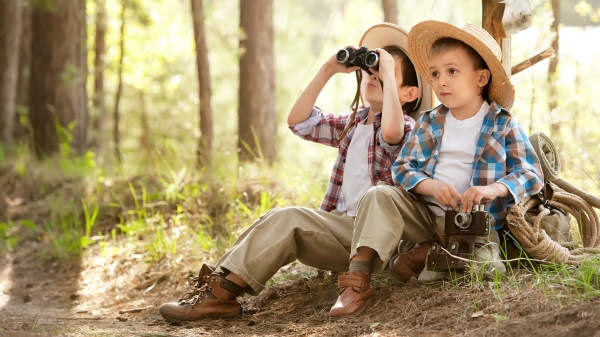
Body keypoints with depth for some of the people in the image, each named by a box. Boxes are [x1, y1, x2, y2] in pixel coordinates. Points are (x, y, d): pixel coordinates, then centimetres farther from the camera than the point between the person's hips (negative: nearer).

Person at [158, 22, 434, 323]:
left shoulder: (405, 128, -4)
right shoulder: (351, 123, 18)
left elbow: (391, 130, -31)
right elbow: (298, 122, 7)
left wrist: (388, 73, -20)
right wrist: (327, 71, 3)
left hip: (375, 232, -6)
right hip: (342, 225, 6)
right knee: (285, 218, -19)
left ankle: (358, 279, -42)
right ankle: (220, 289, -29)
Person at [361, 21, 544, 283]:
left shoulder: (503, 125, -2)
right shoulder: (429, 123, 7)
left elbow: (530, 175, -7)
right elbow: (402, 168, 2)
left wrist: (494, 189, -27)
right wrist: (433, 186, -19)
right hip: (424, 211, 2)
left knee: (479, 263, -31)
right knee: (378, 195, -21)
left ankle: (425, 253, -6)